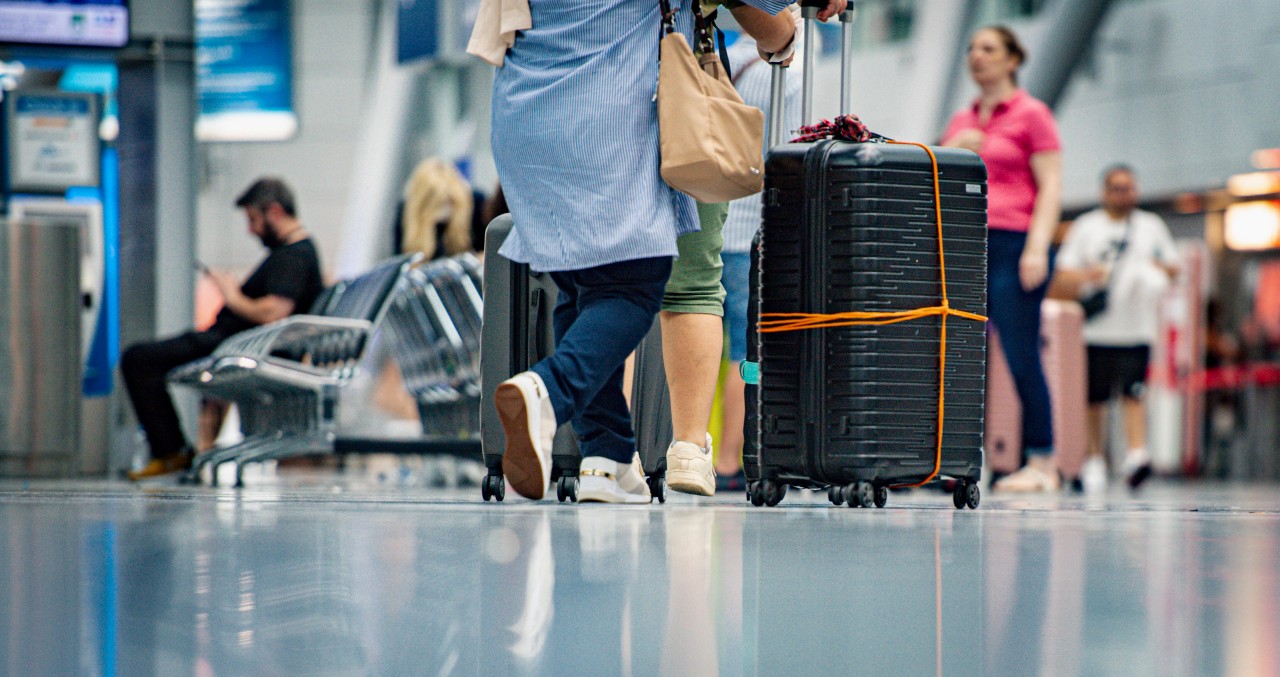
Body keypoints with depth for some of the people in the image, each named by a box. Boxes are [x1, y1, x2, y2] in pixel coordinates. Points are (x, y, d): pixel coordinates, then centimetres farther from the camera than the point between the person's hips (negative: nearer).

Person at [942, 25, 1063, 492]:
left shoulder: (1031, 115, 2)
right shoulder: (961, 122, 19)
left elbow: (1050, 186, -4)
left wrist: (1037, 247, -15)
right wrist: (951, 152, 4)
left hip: (1012, 242, -6)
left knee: (1021, 357, -8)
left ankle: (1042, 464, -4)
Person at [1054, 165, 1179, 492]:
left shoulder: (1152, 226, 14)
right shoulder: (1086, 226, 10)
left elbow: (1173, 267, 17)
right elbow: (1065, 271, 6)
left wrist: (1158, 269, -5)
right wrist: (1086, 277, -14)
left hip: (1137, 327, 0)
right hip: (1097, 328, 0)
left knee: (1133, 392, -13)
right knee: (1096, 398, 3)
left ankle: (1136, 453, -19)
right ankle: (1095, 459, 13)